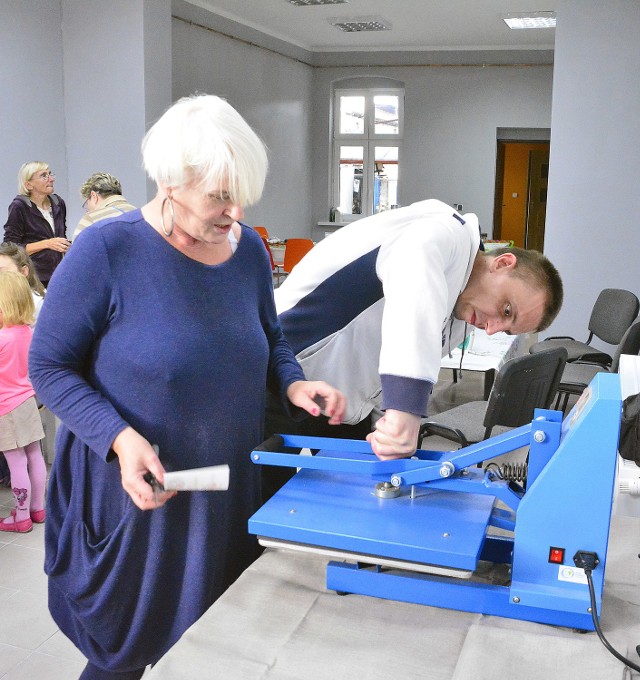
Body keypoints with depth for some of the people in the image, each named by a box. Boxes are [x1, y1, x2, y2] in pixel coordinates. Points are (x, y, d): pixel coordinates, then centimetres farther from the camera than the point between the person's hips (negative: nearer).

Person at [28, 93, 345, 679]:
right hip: (136, 492, -4)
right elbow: (50, 367, -12)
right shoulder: (107, 250, -17)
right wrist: (119, 438, -26)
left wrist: (293, 383, -8)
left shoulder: (248, 246, -1)